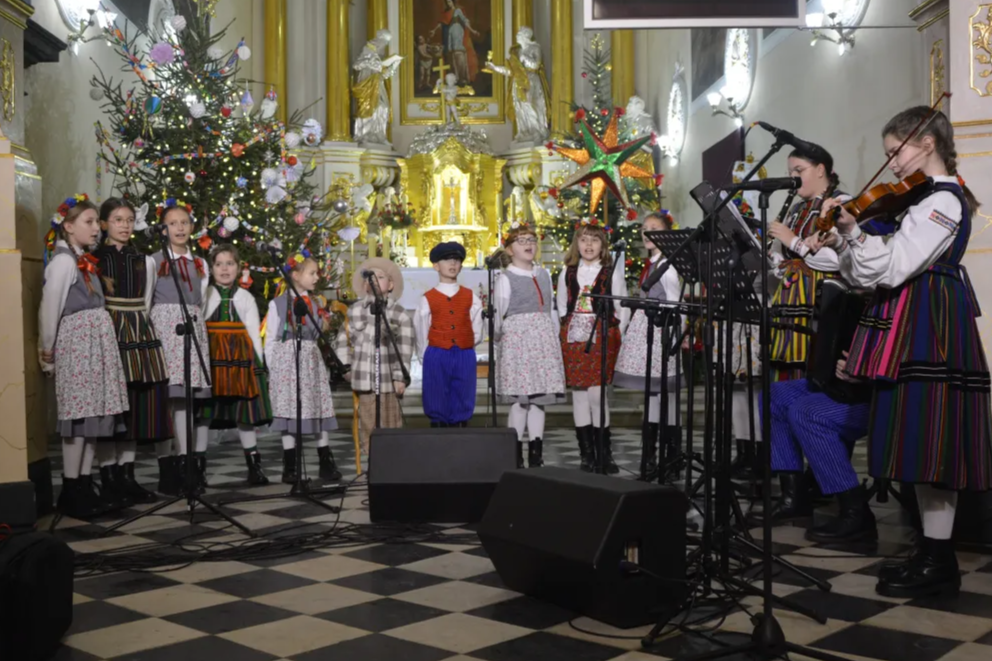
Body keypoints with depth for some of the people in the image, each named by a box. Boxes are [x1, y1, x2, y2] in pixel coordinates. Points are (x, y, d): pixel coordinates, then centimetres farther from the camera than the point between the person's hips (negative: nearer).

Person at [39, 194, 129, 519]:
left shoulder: (85, 261, 18)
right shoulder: (64, 261, -9)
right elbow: (50, 308, -10)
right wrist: (47, 351, -4)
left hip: (95, 343, 9)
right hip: (76, 344, -9)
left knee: (93, 415, 8)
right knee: (79, 416, -6)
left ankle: (84, 489, 13)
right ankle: (71, 494, 0)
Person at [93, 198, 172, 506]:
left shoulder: (145, 261, 13)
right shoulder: (93, 259, 0)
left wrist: (136, 326, 6)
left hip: (140, 334, 4)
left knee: (137, 403, 3)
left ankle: (127, 476, 10)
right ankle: (108, 479, 2)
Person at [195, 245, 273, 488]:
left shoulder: (246, 297, 12)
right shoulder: (204, 295, 7)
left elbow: (254, 333, 9)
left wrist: (258, 364, 3)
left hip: (241, 357, 2)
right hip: (210, 356, -2)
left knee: (245, 413, 7)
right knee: (203, 412, -3)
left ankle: (255, 467, 17)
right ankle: (197, 468, 3)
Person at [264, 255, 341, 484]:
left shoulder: (317, 304, 13)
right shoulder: (279, 303, -1)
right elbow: (271, 339, 0)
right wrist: (272, 369, -3)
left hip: (312, 361, 4)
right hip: (287, 360, -4)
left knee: (319, 412, 2)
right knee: (289, 413, -2)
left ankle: (327, 465, 8)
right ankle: (289, 468, 4)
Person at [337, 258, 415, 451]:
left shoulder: (399, 314, 2)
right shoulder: (354, 310, 10)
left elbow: (405, 349, -1)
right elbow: (343, 339, 15)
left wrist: (401, 377, -5)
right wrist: (346, 366, 8)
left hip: (387, 380, -2)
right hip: (362, 379, 2)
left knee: (389, 426, -3)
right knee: (367, 426, 4)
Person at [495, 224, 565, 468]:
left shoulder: (544, 275, 16)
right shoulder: (506, 278, -1)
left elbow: (551, 310, 18)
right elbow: (498, 314, -2)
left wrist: (555, 338, 14)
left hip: (544, 339, 5)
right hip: (517, 339, -5)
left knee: (539, 399, 5)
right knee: (520, 400, -6)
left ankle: (536, 454, 11)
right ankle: (515, 455, 1)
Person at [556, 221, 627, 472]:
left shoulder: (611, 273, 2)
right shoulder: (567, 273, 10)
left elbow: (622, 309, 3)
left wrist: (615, 335, -3)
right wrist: (566, 331, 7)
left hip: (602, 337, -3)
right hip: (573, 337, 3)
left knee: (596, 392, -11)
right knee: (578, 392, 2)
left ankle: (605, 452, 2)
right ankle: (586, 454, 10)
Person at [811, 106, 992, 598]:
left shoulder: (943, 199, -10)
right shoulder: (926, 199, 20)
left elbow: (894, 268, -21)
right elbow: (874, 275, 15)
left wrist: (852, 231, -27)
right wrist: (840, 246, 4)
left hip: (929, 330, -10)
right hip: (914, 328, 10)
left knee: (929, 438, -7)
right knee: (922, 441, 11)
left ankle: (939, 563, -1)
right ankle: (932, 553, 18)